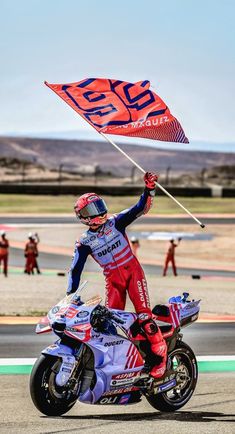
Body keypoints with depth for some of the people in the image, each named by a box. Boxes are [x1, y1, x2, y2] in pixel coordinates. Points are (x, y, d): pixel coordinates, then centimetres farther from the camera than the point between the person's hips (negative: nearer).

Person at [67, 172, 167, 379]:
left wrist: (149, 189, -23)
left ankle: (160, 354, -10)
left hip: (133, 270, -2)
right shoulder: (84, 242, 1)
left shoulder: (116, 222, -1)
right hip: (112, 278, 2)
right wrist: (70, 296, -5)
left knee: (143, 313, -16)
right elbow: (75, 270, 3)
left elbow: (140, 208, -8)